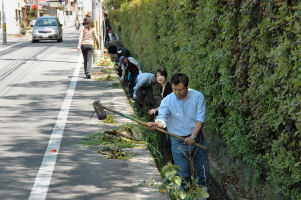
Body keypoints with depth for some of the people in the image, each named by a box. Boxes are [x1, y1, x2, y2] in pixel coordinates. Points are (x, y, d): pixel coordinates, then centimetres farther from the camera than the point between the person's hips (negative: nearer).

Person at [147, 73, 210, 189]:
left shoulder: (198, 96, -8)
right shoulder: (167, 100, -9)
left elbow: (200, 119, -10)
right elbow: (162, 118, -21)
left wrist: (193, 137, -19)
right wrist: (156, 123, -44)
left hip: (197, 139, 1)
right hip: (178, 142, -1)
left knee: (203, 172, 12)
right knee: (182, 175, 3)